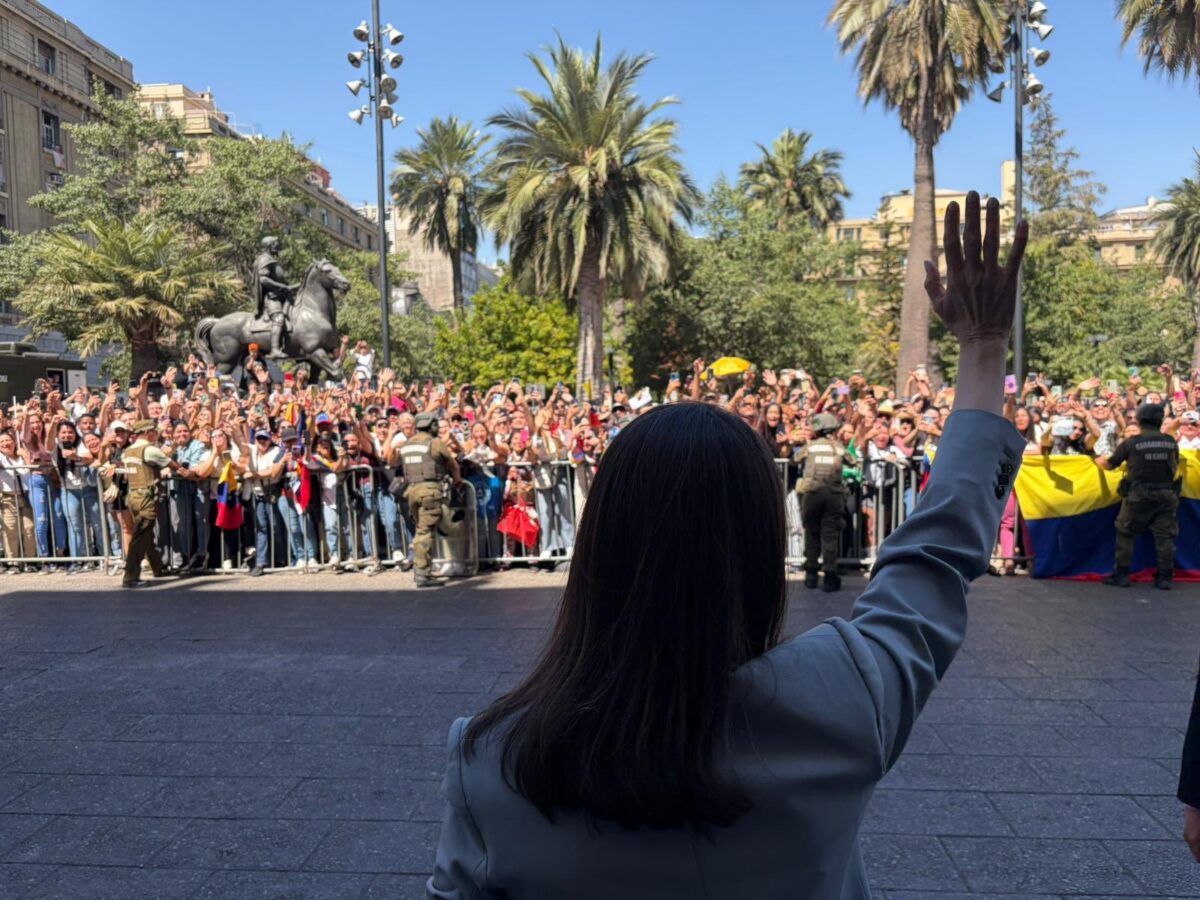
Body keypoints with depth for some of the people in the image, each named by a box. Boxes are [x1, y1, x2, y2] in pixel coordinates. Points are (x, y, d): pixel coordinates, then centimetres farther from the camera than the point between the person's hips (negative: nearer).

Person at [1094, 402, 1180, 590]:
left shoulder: (1131, 442, -9)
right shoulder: (1171, 442, 1)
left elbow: (1110, 464, 1)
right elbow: (1175, 467, 15)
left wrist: (1099, 461, 23)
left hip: (1138, 496, -2)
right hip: (1166, 496, 3)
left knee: (1126, 534, 10)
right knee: (1164, 536, 8)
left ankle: (1121, 575, 12)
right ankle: (1164, 577, 9)